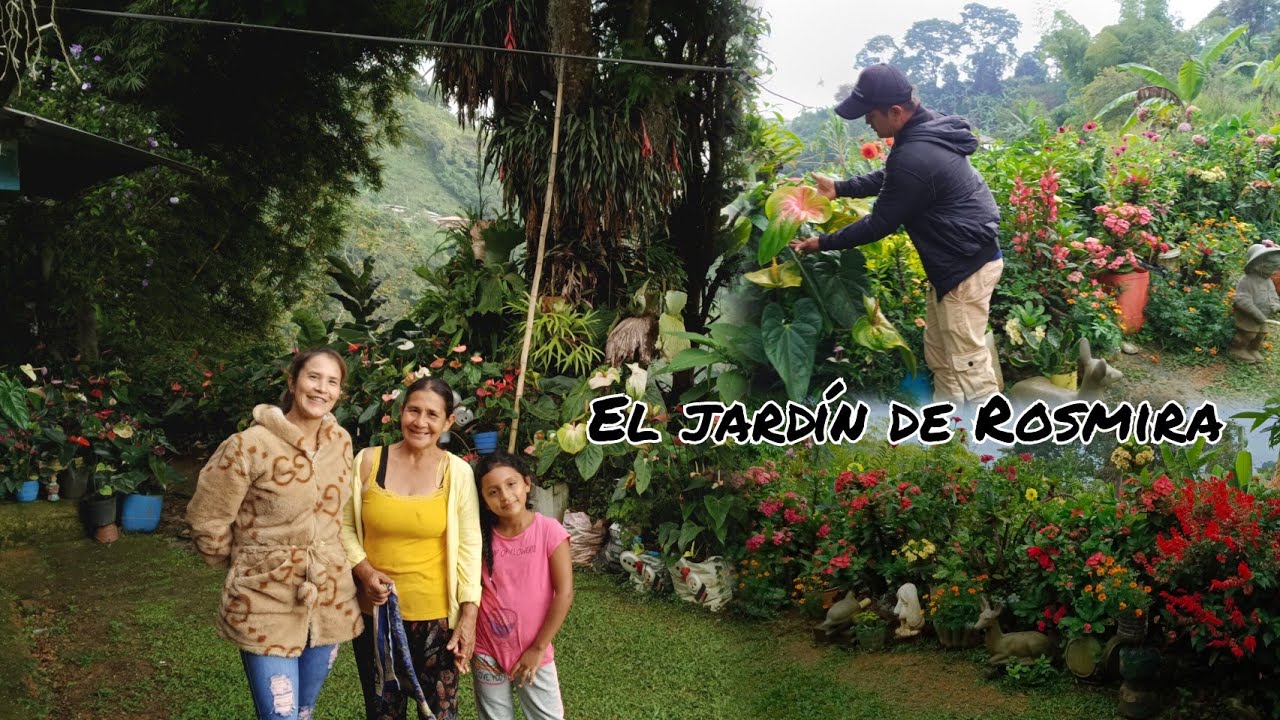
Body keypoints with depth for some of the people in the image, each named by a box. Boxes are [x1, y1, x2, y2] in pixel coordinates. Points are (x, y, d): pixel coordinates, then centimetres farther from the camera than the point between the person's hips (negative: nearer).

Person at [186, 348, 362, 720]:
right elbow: (207, 520, -8)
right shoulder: (251, 445, -17)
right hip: (267, 604, -6)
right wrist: (248, 564, 4)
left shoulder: (340, 441, 3)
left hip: (330, 601, 6)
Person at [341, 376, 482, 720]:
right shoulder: (368, 461, -3)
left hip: (436, 616, -1)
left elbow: (469, 546, -4)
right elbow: (344, 526, 6)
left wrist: (469, 616, -8)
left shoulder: (458, 472, -5)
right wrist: (364, 570, -11)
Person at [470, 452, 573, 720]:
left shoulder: (549, 531, -13)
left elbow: (564, 594, -14)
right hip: (487, 651, 2)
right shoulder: (482, 535, -5)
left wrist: (538, 649, -12)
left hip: (533, 653, -2)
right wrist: (470, 646, -5)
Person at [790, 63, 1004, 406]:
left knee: (968, 363, -4)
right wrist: (840, 188, 17)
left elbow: (880, 224, -17)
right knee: (939, 353, 19)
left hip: (966, 265, -11)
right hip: (956, 259, 11)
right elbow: (889, 178, 23)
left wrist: (823, 243, -7)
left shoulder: (915, 158, -28)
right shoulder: (927, 129, 5)